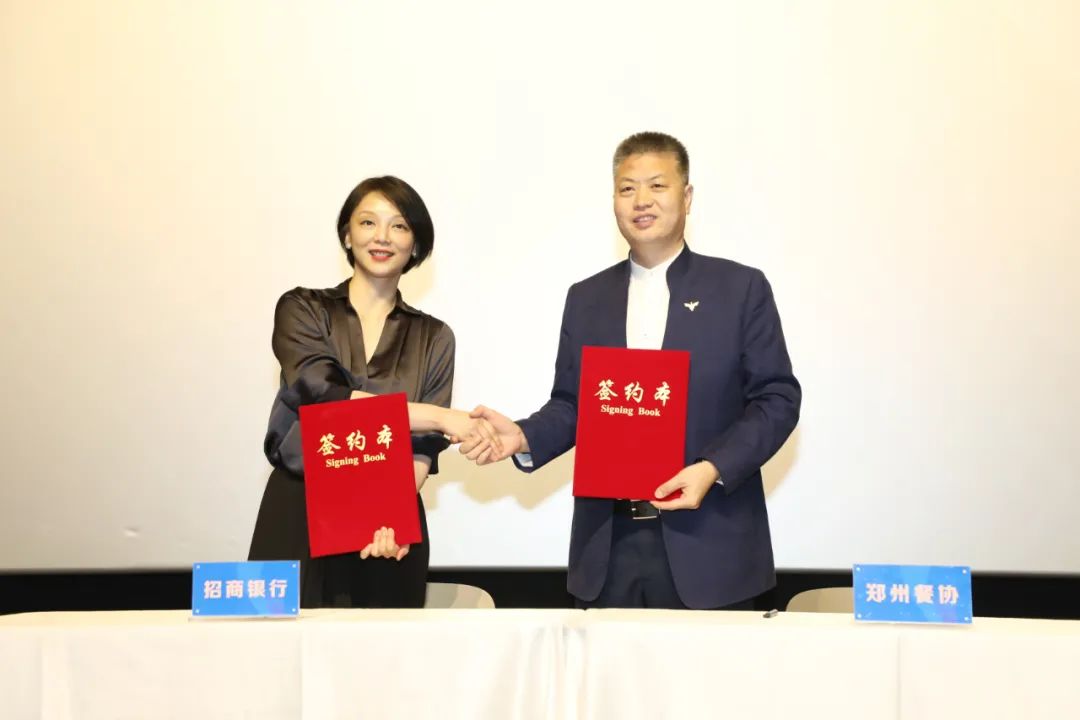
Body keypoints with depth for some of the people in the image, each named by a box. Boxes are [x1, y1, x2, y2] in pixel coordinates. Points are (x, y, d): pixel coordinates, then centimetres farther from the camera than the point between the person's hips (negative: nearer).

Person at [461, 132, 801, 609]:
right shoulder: (587, 298, 12)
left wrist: (714, 469, -16)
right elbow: (572, 406, 14)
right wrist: (524, 437, -7)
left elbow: (776, 398, -2)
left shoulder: (741, 288, 2)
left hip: (709, 545, -3)